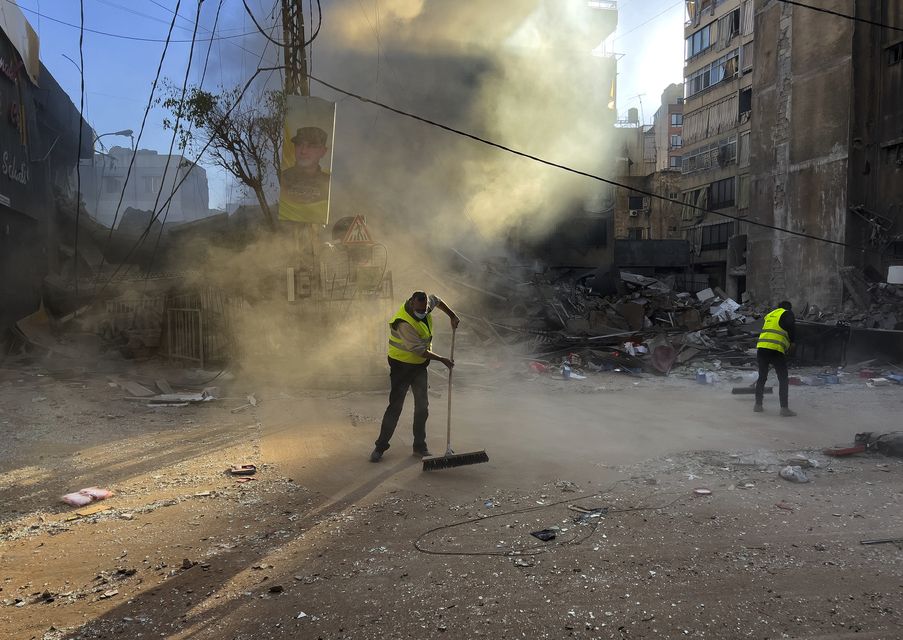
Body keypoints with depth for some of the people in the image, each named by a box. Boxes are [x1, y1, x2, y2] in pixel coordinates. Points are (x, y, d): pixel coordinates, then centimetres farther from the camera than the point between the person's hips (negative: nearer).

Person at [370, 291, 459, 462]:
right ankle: (380, 446, 5)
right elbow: (419, 350, -27)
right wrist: (443, 360, -18)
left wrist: (452, 316, 13)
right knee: (395, 406, -6)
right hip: (402, 366, -7)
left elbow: (436, 301, 19)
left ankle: (420, 446, 16)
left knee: (422, 406, 6)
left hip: (420, 365, 7)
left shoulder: (425, 303, -8)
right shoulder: (404, 323, -30)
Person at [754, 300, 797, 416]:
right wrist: (789, 343, 15)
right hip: (776, 350, -6)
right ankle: (784, 408, 0)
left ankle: (758, 405, 20)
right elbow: (793, 333, -6)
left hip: (761, 347, 6)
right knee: (783, 379, 3)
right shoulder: (787, 314, 6)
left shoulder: (769, 315, 24)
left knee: (762, 377, 17)